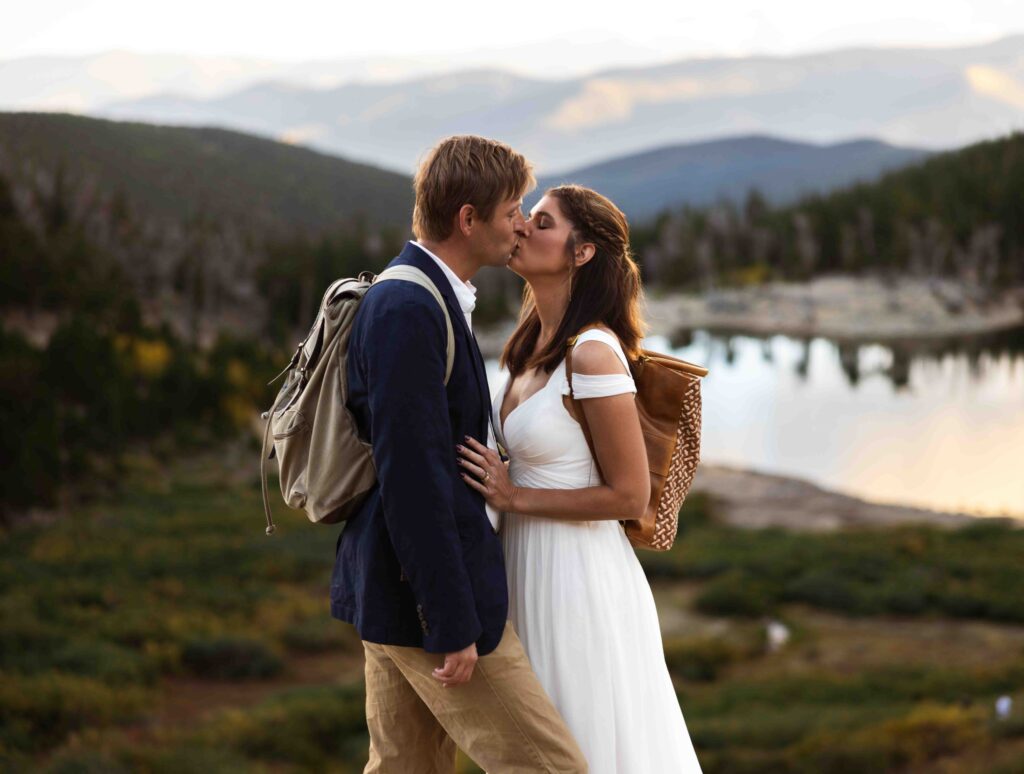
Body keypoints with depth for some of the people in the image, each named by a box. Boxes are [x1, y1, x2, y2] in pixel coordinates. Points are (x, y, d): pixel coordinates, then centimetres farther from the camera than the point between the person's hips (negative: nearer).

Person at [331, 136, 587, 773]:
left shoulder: (419, 297, 14)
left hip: (393, 584, 10)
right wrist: (452, 625, -22)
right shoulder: (408, 308, -19)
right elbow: (411, 476, -23)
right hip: (423, 598, -10)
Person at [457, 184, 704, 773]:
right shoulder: (535, 341, 7)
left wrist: (515, 497, -17)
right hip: (532, 565, 9)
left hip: (578, 573, -9)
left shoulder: (594, 354, -20)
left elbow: (629, 496, -19)